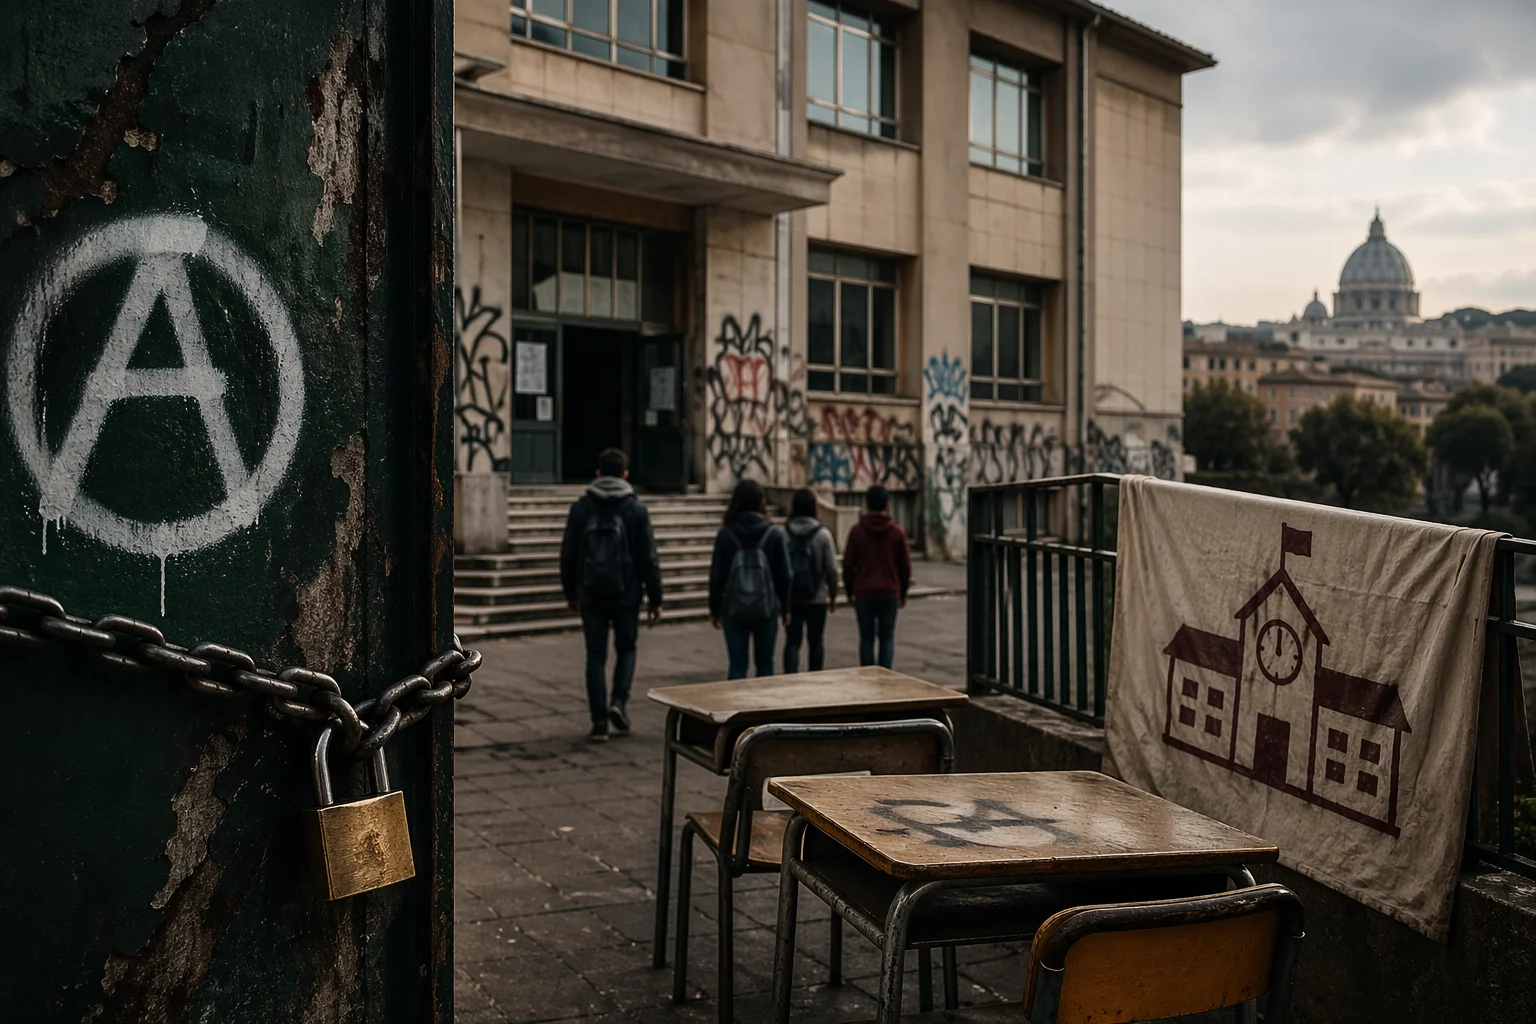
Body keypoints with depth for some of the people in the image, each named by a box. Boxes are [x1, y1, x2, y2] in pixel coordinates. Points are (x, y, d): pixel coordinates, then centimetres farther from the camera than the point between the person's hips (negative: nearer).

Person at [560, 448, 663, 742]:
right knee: (626, 649, 18)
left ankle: (599, 721, 4)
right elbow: (648, 559, -5)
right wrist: (655, 600, 0)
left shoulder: (580, 508, 1)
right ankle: (619, 701, -2)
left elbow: (568, 555, 4)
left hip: (591, 595, 1)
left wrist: (570, 593, 15)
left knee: (596, 656, 7)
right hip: (626, 594, -1)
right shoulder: (636, 509, -4)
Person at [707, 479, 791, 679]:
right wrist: (785, 608, 10)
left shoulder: (726, 534, -4)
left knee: (736, 664, 4)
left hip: (734, 609, 0)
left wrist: (714, 609, 8)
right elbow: (783, 575, 0)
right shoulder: (774, 534, -4)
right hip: (766, 608, 0)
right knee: (765, 662, 12)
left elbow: (717, 575, -2)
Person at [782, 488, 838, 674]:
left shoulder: (783, 533, -4)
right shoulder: (823, 534, -8)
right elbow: (831, 569, -6)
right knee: (816, 642, 11)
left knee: (792, 642, 4)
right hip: (817, 598, -1)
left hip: (791, 598, 1)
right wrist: (833, 595, 7)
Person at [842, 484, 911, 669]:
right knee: (887, 638, 7)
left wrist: (850, 590, 11)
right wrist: (903, 592, 14)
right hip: (890, 593, 0)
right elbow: (905, 565, 3)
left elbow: (848, 564, -1)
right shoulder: (897, 532, -1)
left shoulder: (857, 531, -4)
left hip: (863, 593, 0)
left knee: (866, 638, 6)